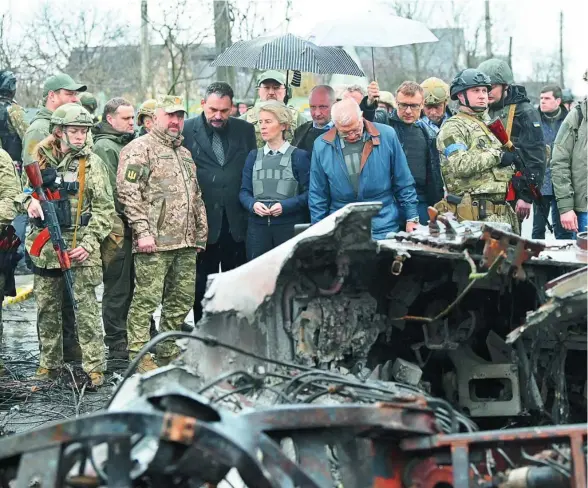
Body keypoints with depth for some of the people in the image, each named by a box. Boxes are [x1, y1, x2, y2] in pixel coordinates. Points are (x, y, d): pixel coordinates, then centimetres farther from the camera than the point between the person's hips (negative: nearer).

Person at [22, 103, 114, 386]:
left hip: (79, 247, -3)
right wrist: (30, 201, -6)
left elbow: (103, 208, -3)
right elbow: (27, 189, 19)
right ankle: (49, 365, 21)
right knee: (47, 309, 10)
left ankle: (94, 368, -1)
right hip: (45, 244, 4)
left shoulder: (91, 162, -1)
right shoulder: (41, 158, 7)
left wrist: (89, 243, -13)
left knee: (85, 309, -5)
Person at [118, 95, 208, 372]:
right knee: (146, 299, -7)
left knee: (182, 300, 10)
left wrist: (200, 233, 21)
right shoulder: (139, 149, -4)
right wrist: (143, 231, -18)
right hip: (154, 244, -8)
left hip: (186, 245, 8)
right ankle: (140, 357, -3)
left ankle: (169, 354, 20)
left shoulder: (184, 154, 23)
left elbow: (196, 198, 27)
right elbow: (128, 193, -13)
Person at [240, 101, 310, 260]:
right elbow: (244, 191, 11)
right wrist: (253, 204, -10)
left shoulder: (299, 156, 2)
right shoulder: (254, 156, 13)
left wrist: (285, 206, -17)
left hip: (290, 227, -3)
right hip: (258, 225, 3)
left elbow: (308, 193, -3)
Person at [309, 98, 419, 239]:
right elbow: (317, 195, 6)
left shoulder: (387, 136, -5)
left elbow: (404, 183, 3)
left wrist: (412, 217, 3)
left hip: (383, 230, -1)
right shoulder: (321, 146, -2)